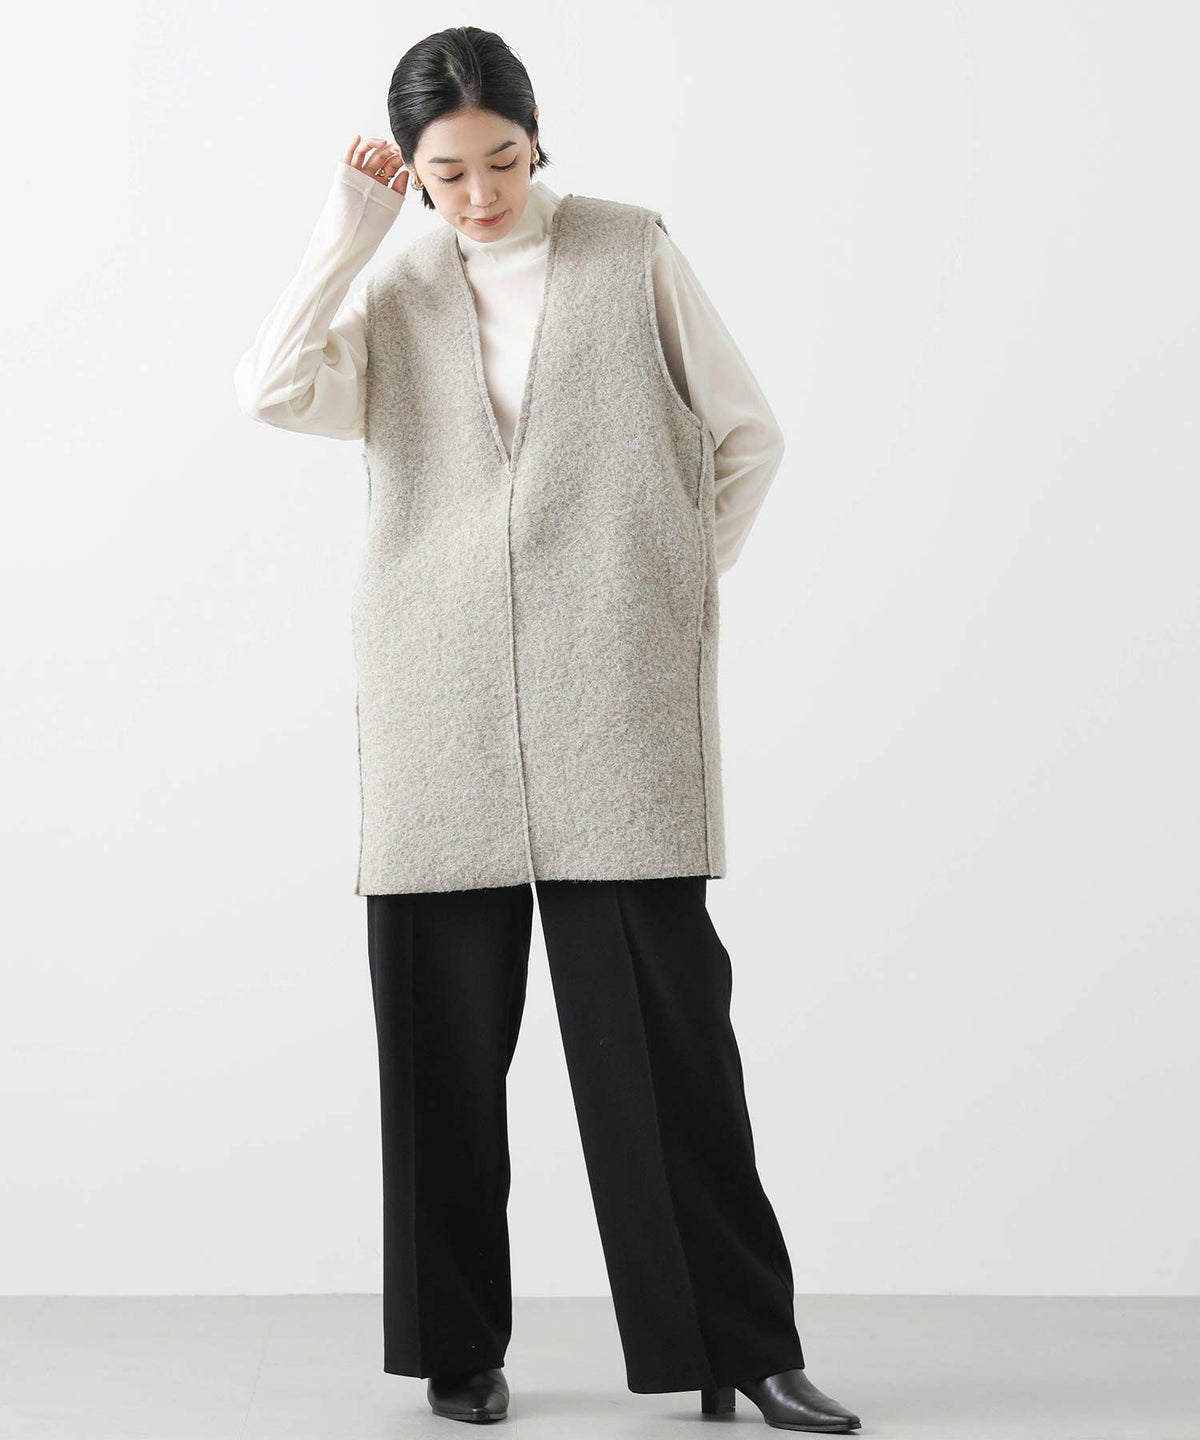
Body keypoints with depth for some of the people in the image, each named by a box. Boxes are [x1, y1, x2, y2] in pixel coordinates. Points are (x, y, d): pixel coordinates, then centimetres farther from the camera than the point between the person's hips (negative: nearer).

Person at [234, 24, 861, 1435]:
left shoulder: (633, 250, 7)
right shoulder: (392, 292, 13)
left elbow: (748, 434, 12)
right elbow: (275, 390, -6)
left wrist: (675, 589, 7)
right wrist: (346, 226, -3)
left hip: (614, 695, -2)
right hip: (441, 704, 2)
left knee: (661, 1021, -3)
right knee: (449, 1026, 4)